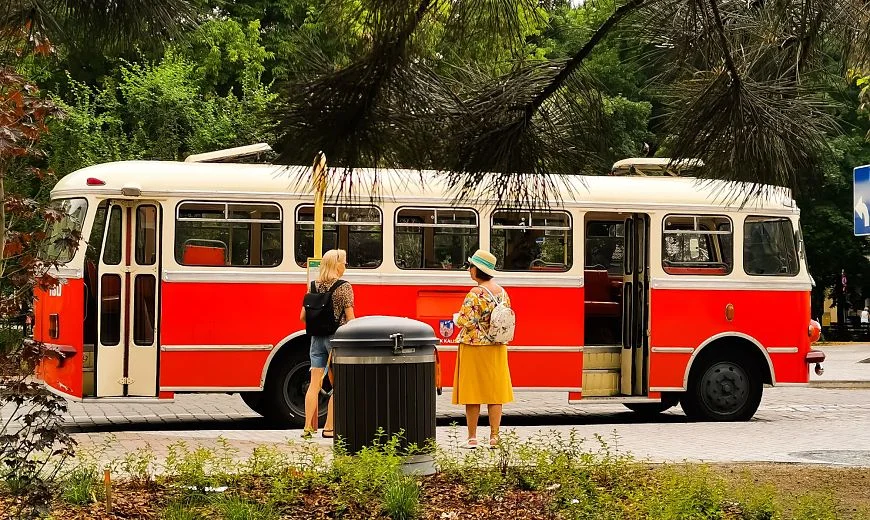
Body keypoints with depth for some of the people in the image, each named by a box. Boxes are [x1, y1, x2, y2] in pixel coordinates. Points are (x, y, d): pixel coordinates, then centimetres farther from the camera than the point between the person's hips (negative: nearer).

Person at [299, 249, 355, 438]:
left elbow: (303, 317, 8)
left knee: (314, 384, 7)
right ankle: (329, 428, 3)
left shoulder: (314, 286, 5)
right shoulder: (344, 287, -9)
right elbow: (349, 318, -11)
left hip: (317, 337, 5)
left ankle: (309, 427, 7)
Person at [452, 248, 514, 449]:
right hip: (497, 349, 6)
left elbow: (467, 321, -20)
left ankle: (472, 438, 5)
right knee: (495, 392, 8)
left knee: (472, 393, 1)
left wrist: (457, 317, 1)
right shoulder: (502, 292, 6)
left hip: (474, 347, -6)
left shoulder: (475, 294, -16)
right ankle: (494, 436, 8)